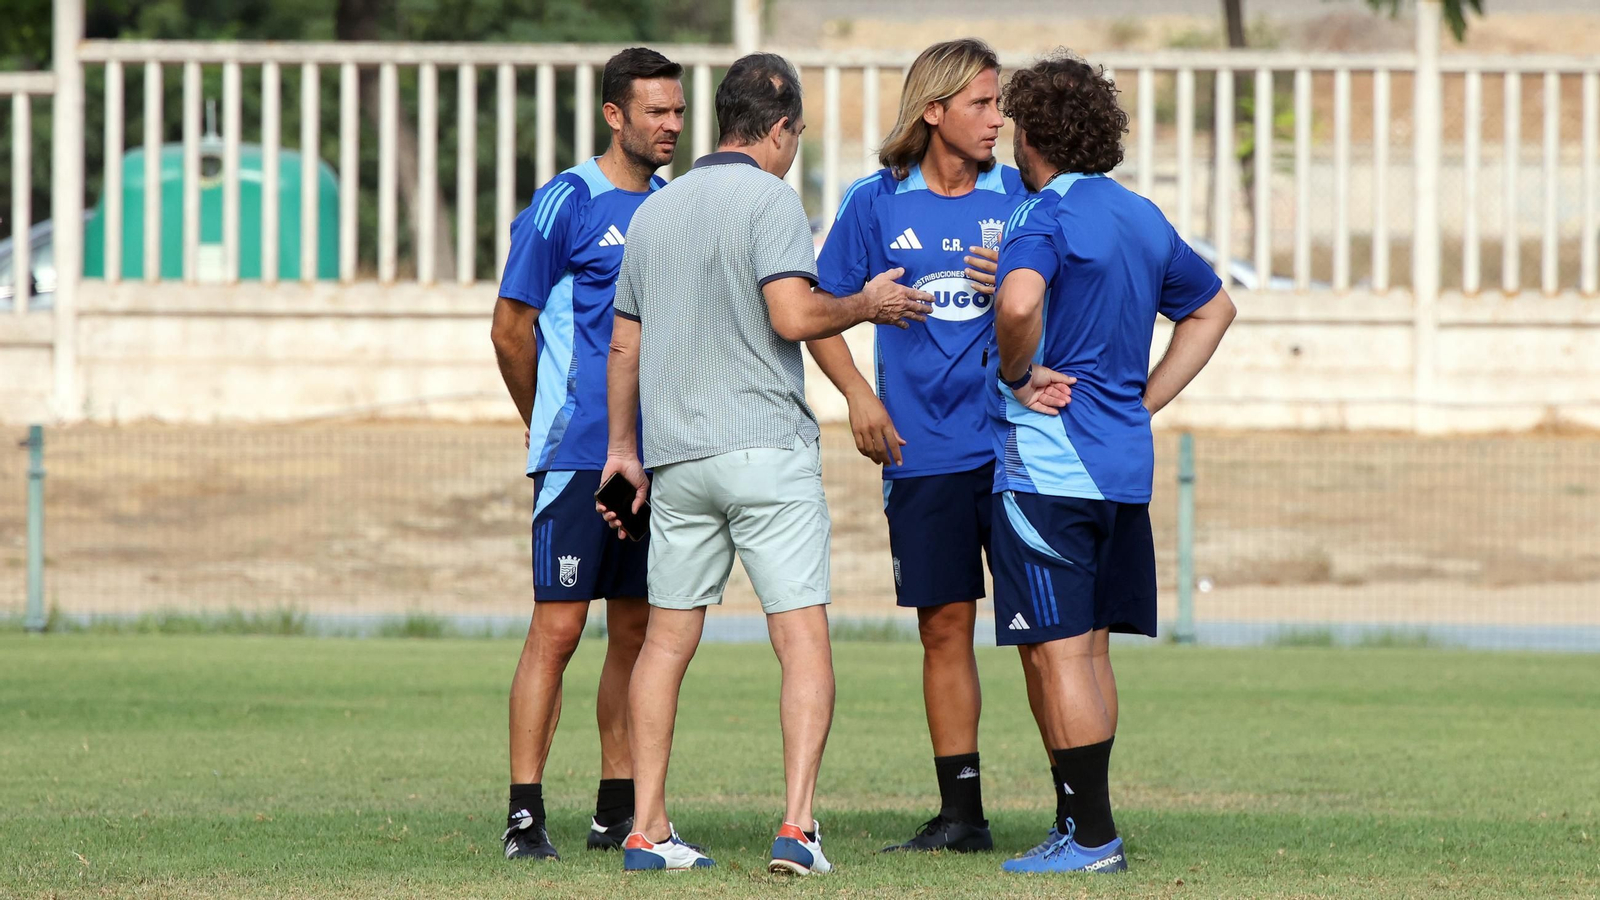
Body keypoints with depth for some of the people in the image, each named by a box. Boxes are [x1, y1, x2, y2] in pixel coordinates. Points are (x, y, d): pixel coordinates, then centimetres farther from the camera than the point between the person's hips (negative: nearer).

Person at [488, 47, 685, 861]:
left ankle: (620, 811, 14)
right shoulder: (565, 204, -6)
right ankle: (524, 815, -9)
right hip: (579, 456, -6)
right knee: (558, 627, -9)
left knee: (637, 628, 8)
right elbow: (511, 329, -3)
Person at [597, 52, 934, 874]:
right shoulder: (768, 199, -7)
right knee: (803, 638, -5)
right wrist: (867, 305, -1)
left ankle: (647, 829, 9)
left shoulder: (655, 210, 14)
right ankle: (797, 826, -16)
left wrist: (622, 447, 27)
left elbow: (624, 343, 19)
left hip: (675, 457, 6)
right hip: (764, 445, -6)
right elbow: (793, 315, -18)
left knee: (667, 640, 11)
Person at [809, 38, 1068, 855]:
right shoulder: (876, 203, 5)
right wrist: (859, 394, -3)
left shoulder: (1020, 198, 4)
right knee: (944, 625, 5)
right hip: (924, 449, 1)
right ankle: (960, 813, 12)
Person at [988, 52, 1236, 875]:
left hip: (1046, 464, -8)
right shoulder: (1143, 219, 14)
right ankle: (1080, 825, 18)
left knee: (1056, 650, -6)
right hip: (1124, 466, 8)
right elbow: (1213, 308, 28)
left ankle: (1092, 836, -8)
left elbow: (1019, 300, -35)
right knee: (1088, 648, 14)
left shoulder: (1046, 218, -12)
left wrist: (1019, 376, -16)